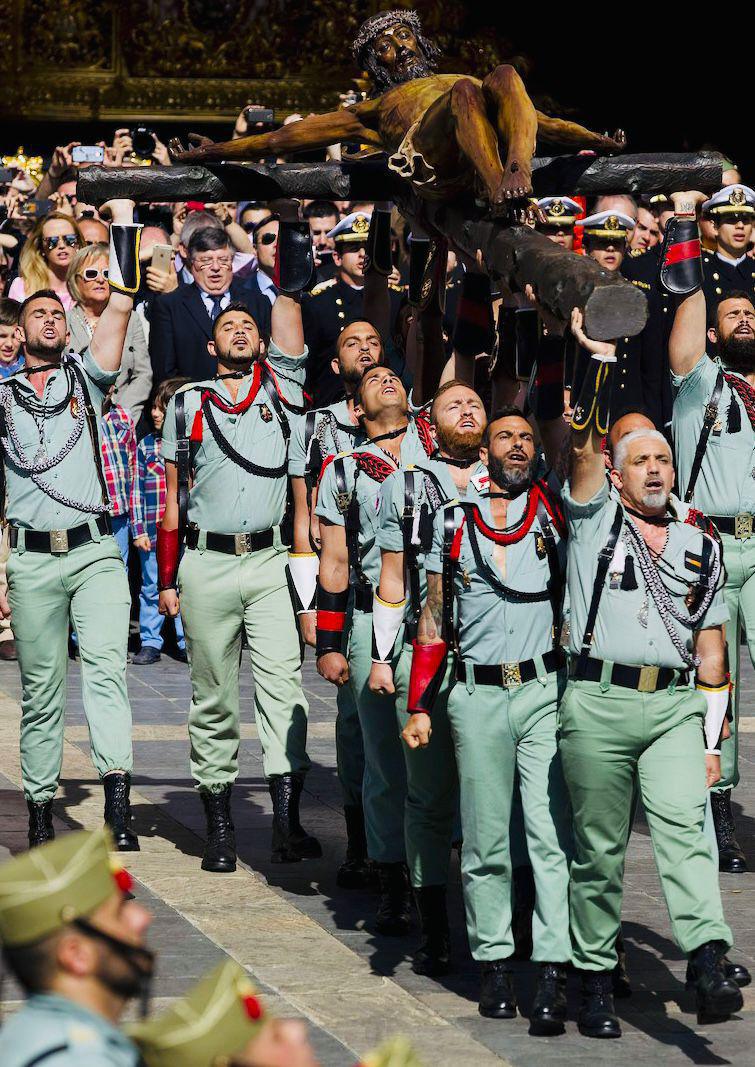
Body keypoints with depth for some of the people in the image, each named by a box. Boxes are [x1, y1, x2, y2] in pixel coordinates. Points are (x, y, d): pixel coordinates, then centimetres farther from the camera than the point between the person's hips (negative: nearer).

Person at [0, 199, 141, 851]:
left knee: (105, 665, -20)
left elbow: (121, 304, 3)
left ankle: (118, 796, -32)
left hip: (95, 552, -1)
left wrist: (123, 216, 2)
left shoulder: (86, 379, 12)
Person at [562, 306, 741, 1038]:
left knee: (683, 823, -17)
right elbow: (583, 444, -3)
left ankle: (708, 965, -32)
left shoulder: (700, 549, 18)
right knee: (598, 848, 1)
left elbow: (711, 650, 17)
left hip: (675, 706, 1)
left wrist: (711, 739, 11)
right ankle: (595, 980, 9)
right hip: (598, 703, -1)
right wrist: (600, 361, -10)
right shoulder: (594, 519, 12)